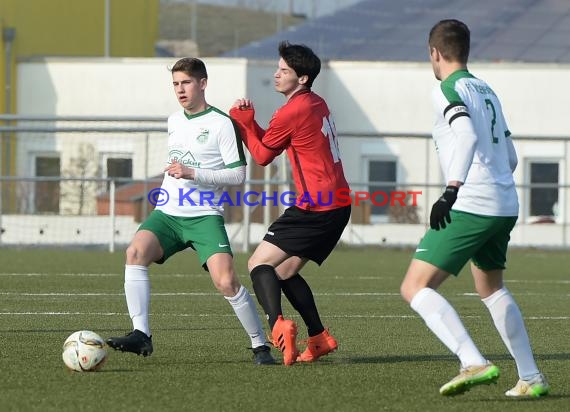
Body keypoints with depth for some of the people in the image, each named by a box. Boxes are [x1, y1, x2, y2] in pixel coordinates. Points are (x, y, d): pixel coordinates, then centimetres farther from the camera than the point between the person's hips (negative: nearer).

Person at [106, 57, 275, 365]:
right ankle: (140, 335, -26)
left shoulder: (221, 123, -6)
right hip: (167, 213, 5)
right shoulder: (174, 121, 15)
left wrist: (193, 173, -17)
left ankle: (260, 346, -1)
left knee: (226, 282, -19)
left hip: (204, 217, -5)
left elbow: (238, 175, -10)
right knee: (135, 252, -24)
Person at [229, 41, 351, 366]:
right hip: (338, 205, 9)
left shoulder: (292, 112, -13)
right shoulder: (317, 104, 15)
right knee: (285, 271, 19)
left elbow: (262, 156, 1)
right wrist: (250, 121, 5)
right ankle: (319, 338, 16)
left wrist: (243, 120, 9)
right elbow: (270, 143, 20)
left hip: (316, 208, -9)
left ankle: (278, 324, -29)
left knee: (259, 263, -8)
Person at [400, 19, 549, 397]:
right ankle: (531, 377, 24)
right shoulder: (487, 91, 18)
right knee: (491, 289, 27)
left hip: (471, 206, -9)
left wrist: (451, 190, -33)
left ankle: (475, 363, -23)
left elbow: (467, 136, -25)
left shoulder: (448, 90, -6)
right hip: (505, 206, 9)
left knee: (415, 288, -8)